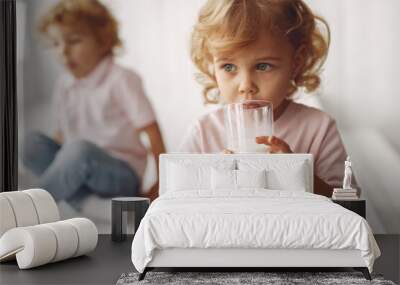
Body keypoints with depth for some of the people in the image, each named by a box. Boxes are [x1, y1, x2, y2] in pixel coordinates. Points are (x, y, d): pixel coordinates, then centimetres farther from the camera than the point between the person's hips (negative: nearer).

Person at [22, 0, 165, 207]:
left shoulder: (121, 79, -10)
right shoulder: (63, 87, 9)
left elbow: (151, 129, -12)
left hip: (122, 175, -6)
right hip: (80, 169, 6)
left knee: (80, 148, -34)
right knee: (34, 142, -16)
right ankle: (83, 201, -26)